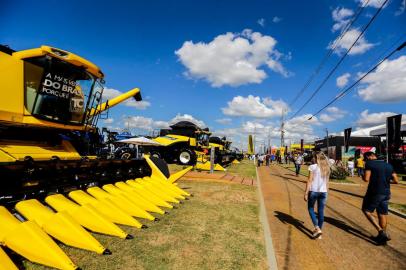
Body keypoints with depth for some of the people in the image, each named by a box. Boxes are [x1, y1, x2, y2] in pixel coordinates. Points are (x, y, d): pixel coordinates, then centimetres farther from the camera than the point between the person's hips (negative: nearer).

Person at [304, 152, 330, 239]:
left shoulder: (313, 167, -10)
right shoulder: (326, 168, 6)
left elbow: (309, 181, -11)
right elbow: (327, 182, 11)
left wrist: (306, 193, -6)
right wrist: (326, 193, 20)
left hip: (313, 191, -5)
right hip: (323, 191, 5)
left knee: (311, 209, 13)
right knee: (321, 212, 12)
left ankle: (317, 229, 0)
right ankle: (319, 231, 21)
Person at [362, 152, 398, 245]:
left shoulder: (369, 164, -11)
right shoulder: (388, 165, 9)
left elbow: (366, 179, -20)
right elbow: (396, 181, 9)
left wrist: (362, 176, 1)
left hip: (374, 192, -6)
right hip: (386, 193, 7)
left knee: (366, 210, 9)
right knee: (383, 214, 15)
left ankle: (381, 231, -2)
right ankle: (383, 235, 24)